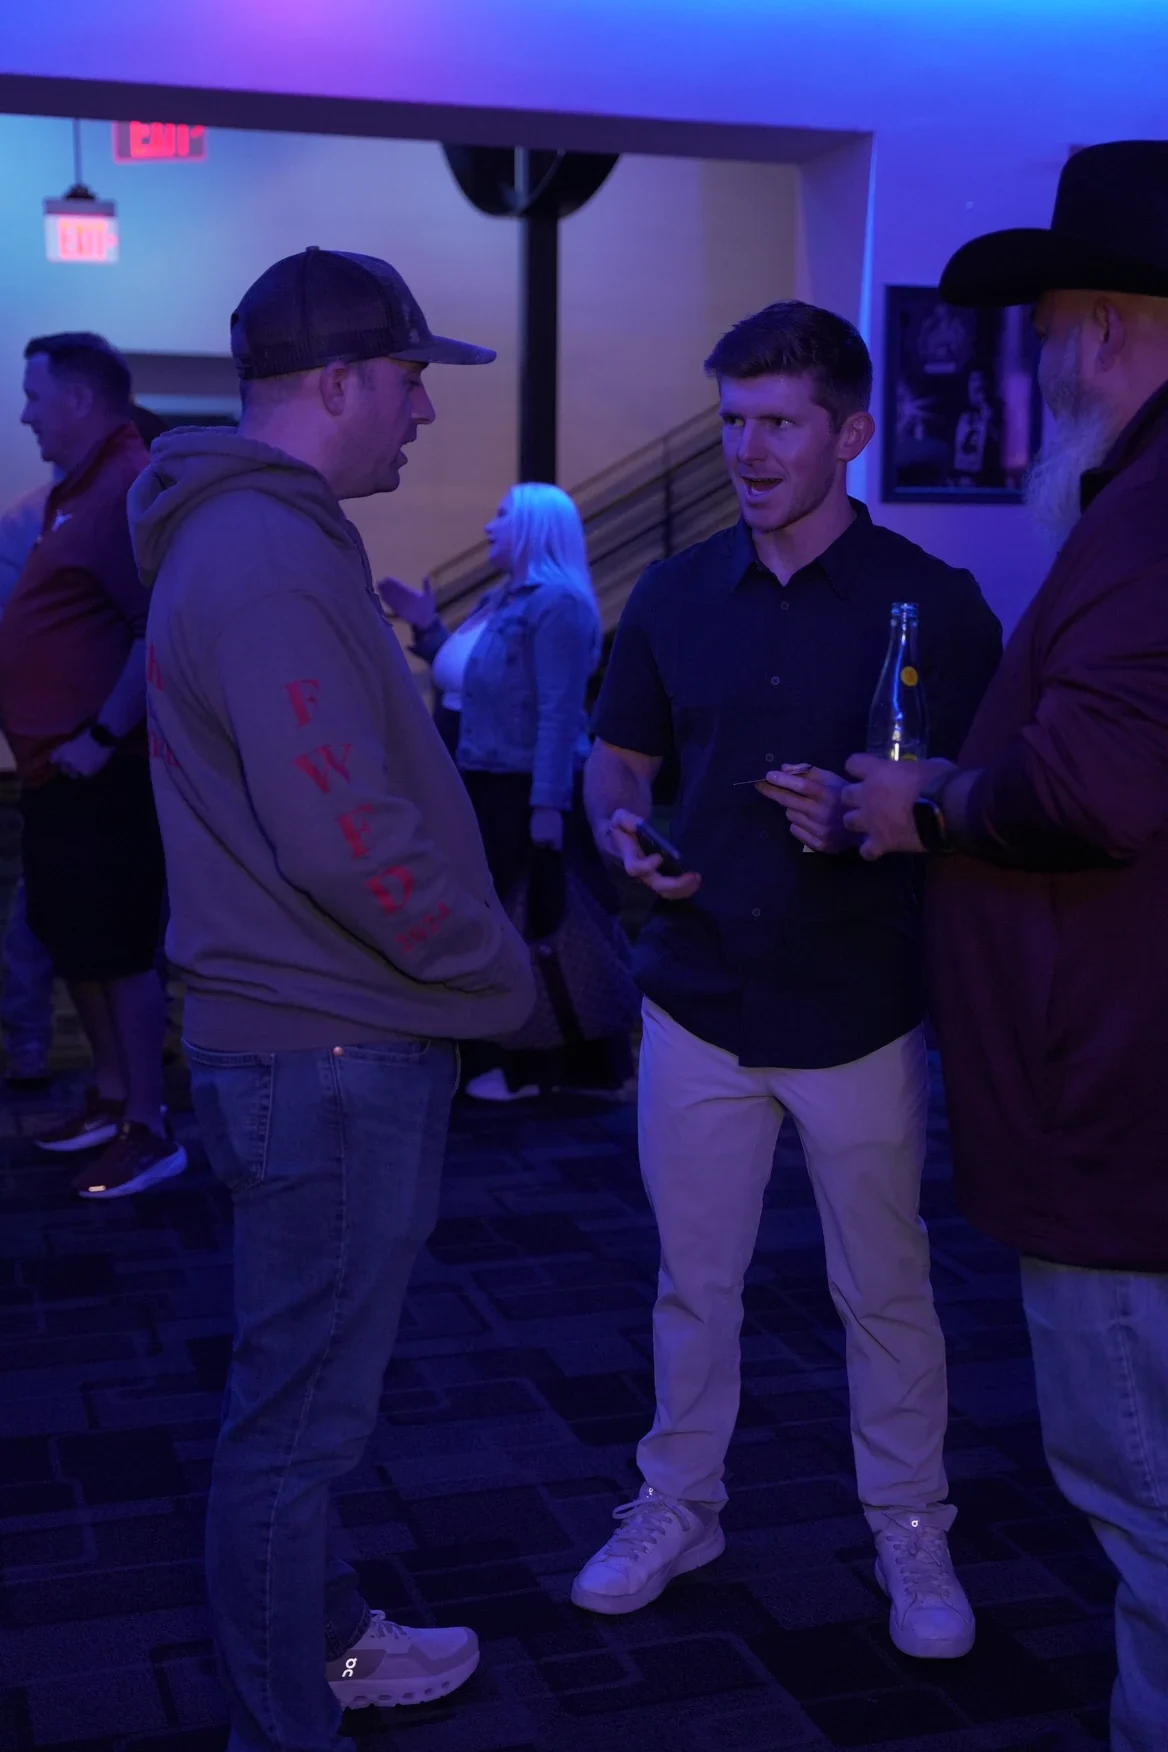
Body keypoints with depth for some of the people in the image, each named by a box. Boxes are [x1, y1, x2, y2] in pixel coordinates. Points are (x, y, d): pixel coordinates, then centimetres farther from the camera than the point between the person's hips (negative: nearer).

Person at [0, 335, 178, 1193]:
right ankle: (112, 1095, 31)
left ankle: (149, 1129, 9)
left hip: (101, 769, -10)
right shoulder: (77, 490, 14)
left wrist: (101, 736, -24)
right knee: (72, 941, 17)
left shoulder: (133, 488, -17)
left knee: (119, 947, -2)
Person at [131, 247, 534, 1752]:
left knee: (308, 1388, 23)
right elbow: (341, 835, -26)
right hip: (328, 1054, -11)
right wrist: (495, 969, -14)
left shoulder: (258, 539, 14)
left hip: (319, 1043, 11)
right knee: (298, 1413, 3)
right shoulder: (269, 563, -20)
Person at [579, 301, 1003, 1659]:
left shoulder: (932, 602, -5)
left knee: (885, 1290, 9)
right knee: (693, 1279, 13)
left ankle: (909, 1531, 28)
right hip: (699, 999, 3)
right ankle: (678, 1506, 32)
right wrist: (622, 829, -8)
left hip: (861, 1010, -2)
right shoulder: (674, 595, 5)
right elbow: (617, 758, 14)